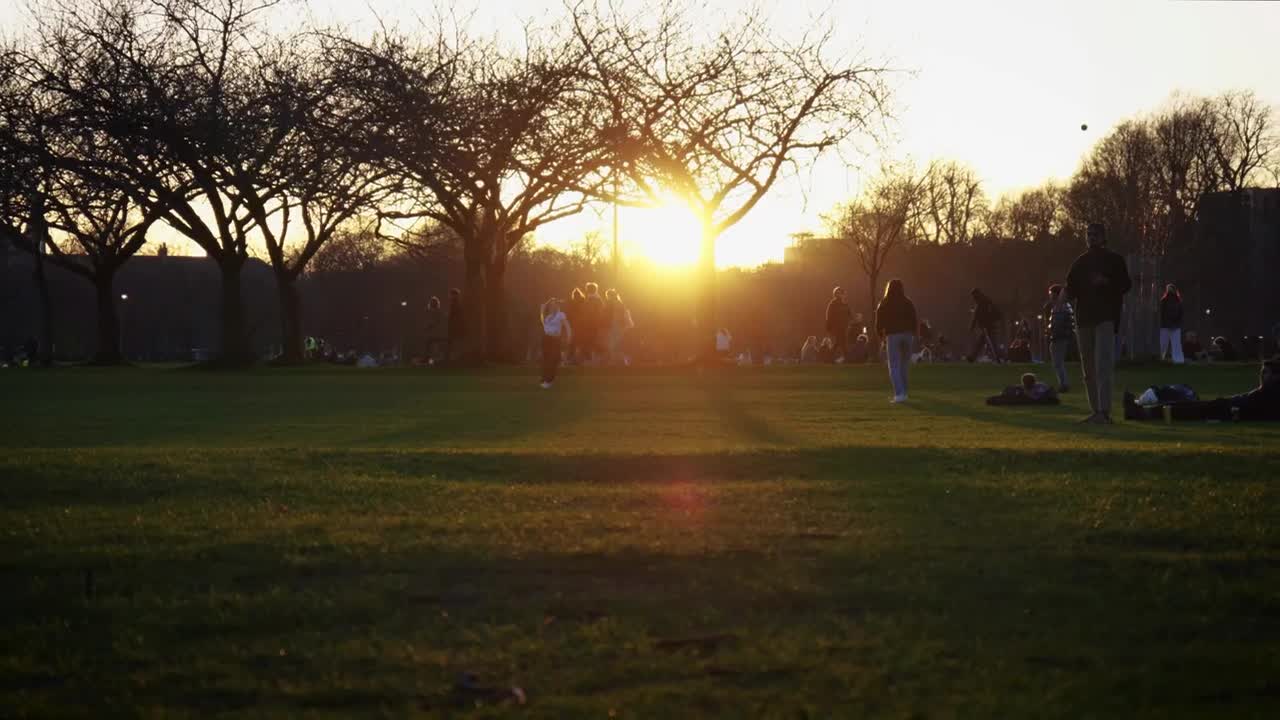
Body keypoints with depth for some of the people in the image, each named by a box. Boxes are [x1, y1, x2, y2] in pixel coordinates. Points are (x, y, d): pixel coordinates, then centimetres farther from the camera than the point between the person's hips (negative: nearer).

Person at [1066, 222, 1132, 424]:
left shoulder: (1114, 260, 5)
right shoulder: (1080, 262, 18)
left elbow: (1126, 284, 1)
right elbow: (1071, 288, 19)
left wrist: (1106, 281, -15)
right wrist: (1071, 296, -4)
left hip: (1106, 318, -6)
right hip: (1084, 318, 6)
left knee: (1103, 365, -17)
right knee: (1088, 368, 8)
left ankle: (1104, 411, -25)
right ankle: (1096, 411, 14)